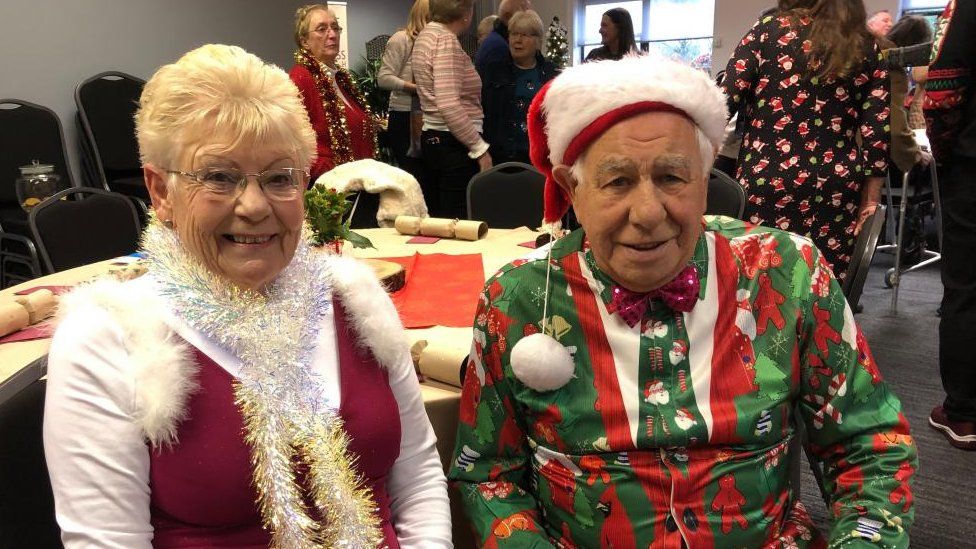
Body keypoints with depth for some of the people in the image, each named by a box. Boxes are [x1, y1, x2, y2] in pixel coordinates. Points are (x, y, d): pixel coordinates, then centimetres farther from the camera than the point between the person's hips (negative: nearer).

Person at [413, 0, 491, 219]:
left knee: (438, 217, 16)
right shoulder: (446, 40, -15)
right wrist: (480, 148, -19)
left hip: (432, 138, 10)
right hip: (453, 144, -10)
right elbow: (449, 106, -24)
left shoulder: (426, 34, 13)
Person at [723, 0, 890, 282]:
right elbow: (877, 130, 4)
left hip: (767, 180, -2)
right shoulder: (866, 47, 10)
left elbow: (725, 99, -5)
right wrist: (871, 200, 8)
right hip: (837, 187, 3)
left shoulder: (770, 29, 3)